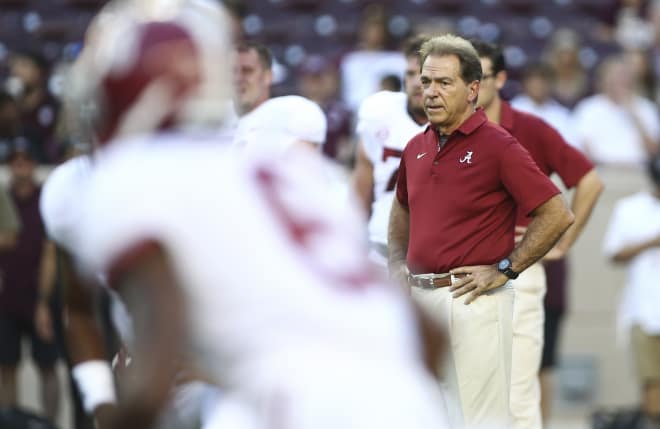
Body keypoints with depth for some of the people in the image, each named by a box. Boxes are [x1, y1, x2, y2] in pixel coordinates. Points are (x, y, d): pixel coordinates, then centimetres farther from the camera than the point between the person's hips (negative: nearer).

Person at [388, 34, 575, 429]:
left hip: (473, 301, -7)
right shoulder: (417, 148, 11)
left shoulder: (498, 146, -10)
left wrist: (505, 270, -13)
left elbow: (558, 215, -14)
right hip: (420, 299, 7)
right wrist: (398, 263, 16)